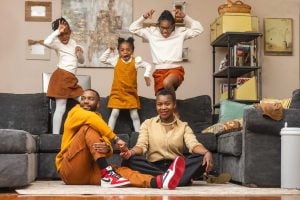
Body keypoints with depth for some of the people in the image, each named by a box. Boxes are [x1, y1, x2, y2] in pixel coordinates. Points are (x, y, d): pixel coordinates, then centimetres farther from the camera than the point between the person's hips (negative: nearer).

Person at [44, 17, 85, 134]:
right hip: (61, 77, -7)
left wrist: (80, 53, 3)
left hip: (71, 79, 8)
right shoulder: (57, 43, -3)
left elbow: (81, 61, 24)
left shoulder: (73, 42, 19)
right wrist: (57, 32, -19)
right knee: (61, 108, -10)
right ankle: (55, 135, -7)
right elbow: (47, 42, -28)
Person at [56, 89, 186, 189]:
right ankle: (106, 174, -37)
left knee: (118, 170, -22)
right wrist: (116, 139, -25)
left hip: (89, 170, 5)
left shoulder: (99, 121, 19)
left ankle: (158, 182, -49)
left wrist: (107, 149, -27)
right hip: (70, 170, -5)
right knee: (89, 126, -20)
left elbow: (106, 145, -1)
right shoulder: (75, 112, 4)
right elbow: (91, 118, -22)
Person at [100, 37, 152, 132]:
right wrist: (109, 50, -1)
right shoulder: (116, 60, 0)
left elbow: (148, 65, 4)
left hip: (131, 93, 0)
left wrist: (146, 75, -11)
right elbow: (102, 59, 8)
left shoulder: (136, 61, -4)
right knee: (115, 112, -5)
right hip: (117, 92, 0)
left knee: (134, 114, 2)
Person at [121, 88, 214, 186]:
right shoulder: (147, 124, 13)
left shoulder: (183, 126, 13)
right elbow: (141, 145, -1)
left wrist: (207, 152, -28)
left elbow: (194, 145, -4)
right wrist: (131, 152, -26)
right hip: (153, 167, 0)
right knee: (129, 160, -30)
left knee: (201, 159, -25)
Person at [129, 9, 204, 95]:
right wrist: (144, 17, -1)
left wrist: (185, 17, -2)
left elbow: (198, 29, 5)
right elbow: (133, 28, 12)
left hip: (176, 69, -3)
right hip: (159, 71, 3)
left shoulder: (180, 32, 6)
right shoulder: (151, 33, 10)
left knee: (167, 83, -36)